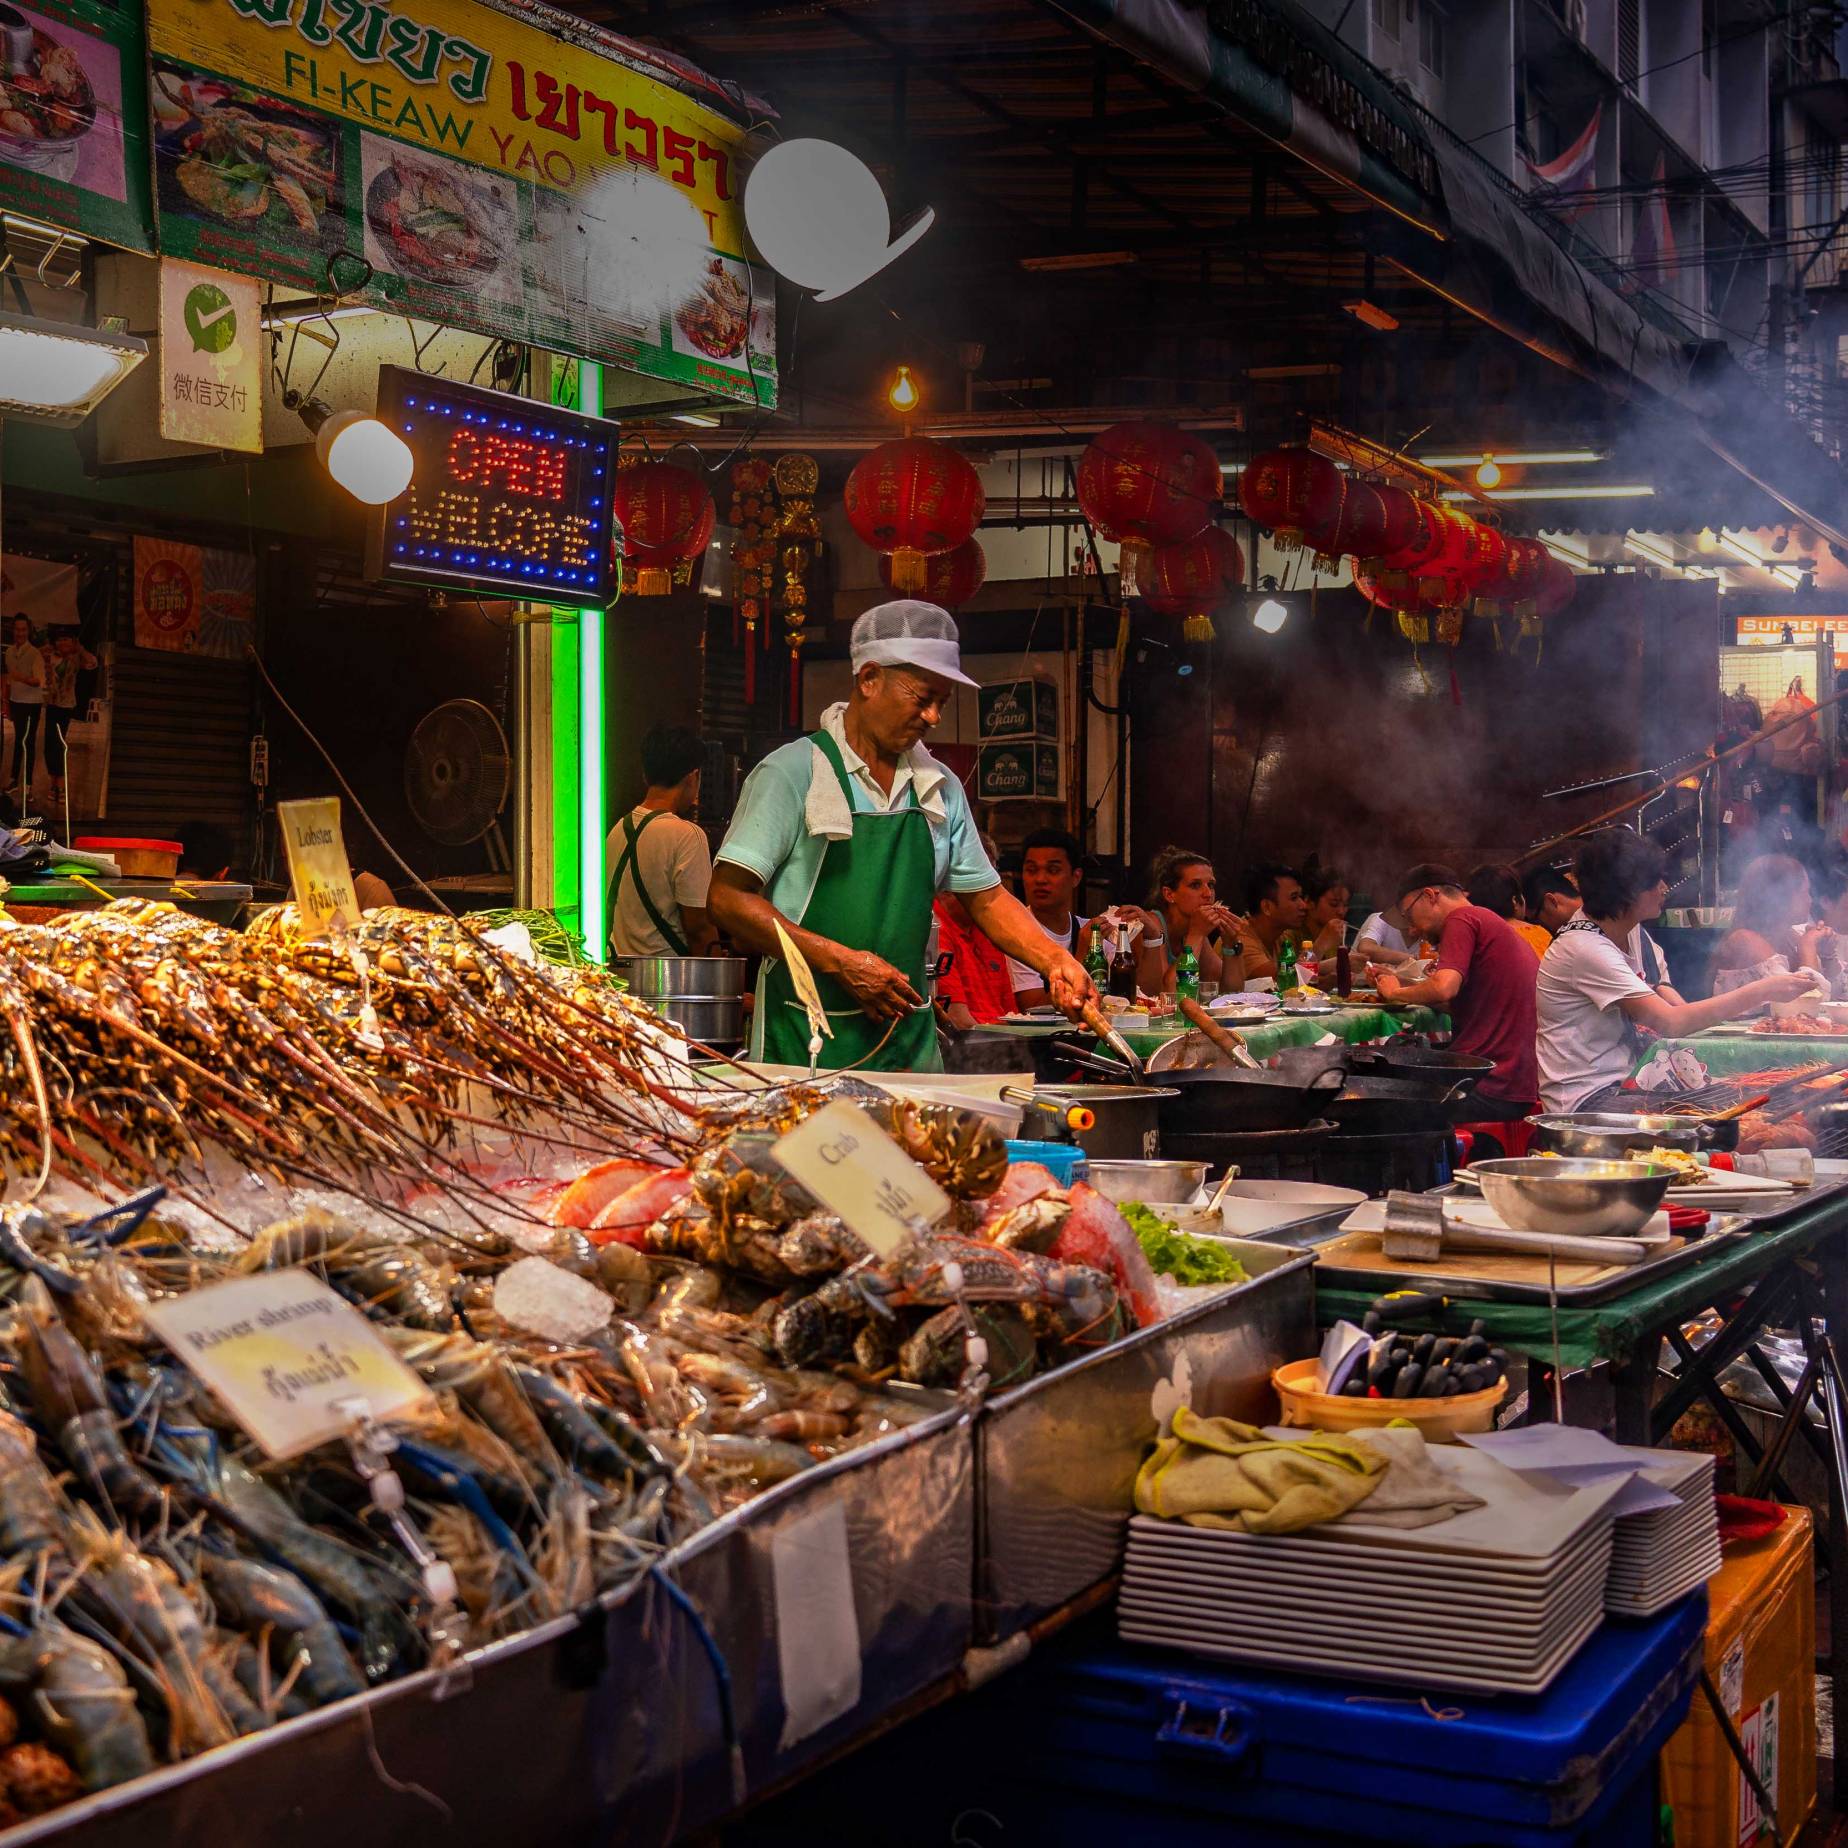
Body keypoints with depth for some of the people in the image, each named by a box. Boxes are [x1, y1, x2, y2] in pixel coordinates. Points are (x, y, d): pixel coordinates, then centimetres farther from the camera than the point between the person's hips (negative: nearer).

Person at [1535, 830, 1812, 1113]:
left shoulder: (1628, 929, 8)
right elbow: (1670, 1023, -26)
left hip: (1623, 1083, 9)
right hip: (1585, 1098, -9)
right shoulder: (1586, 947, -22)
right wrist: (1762, 992, -23)